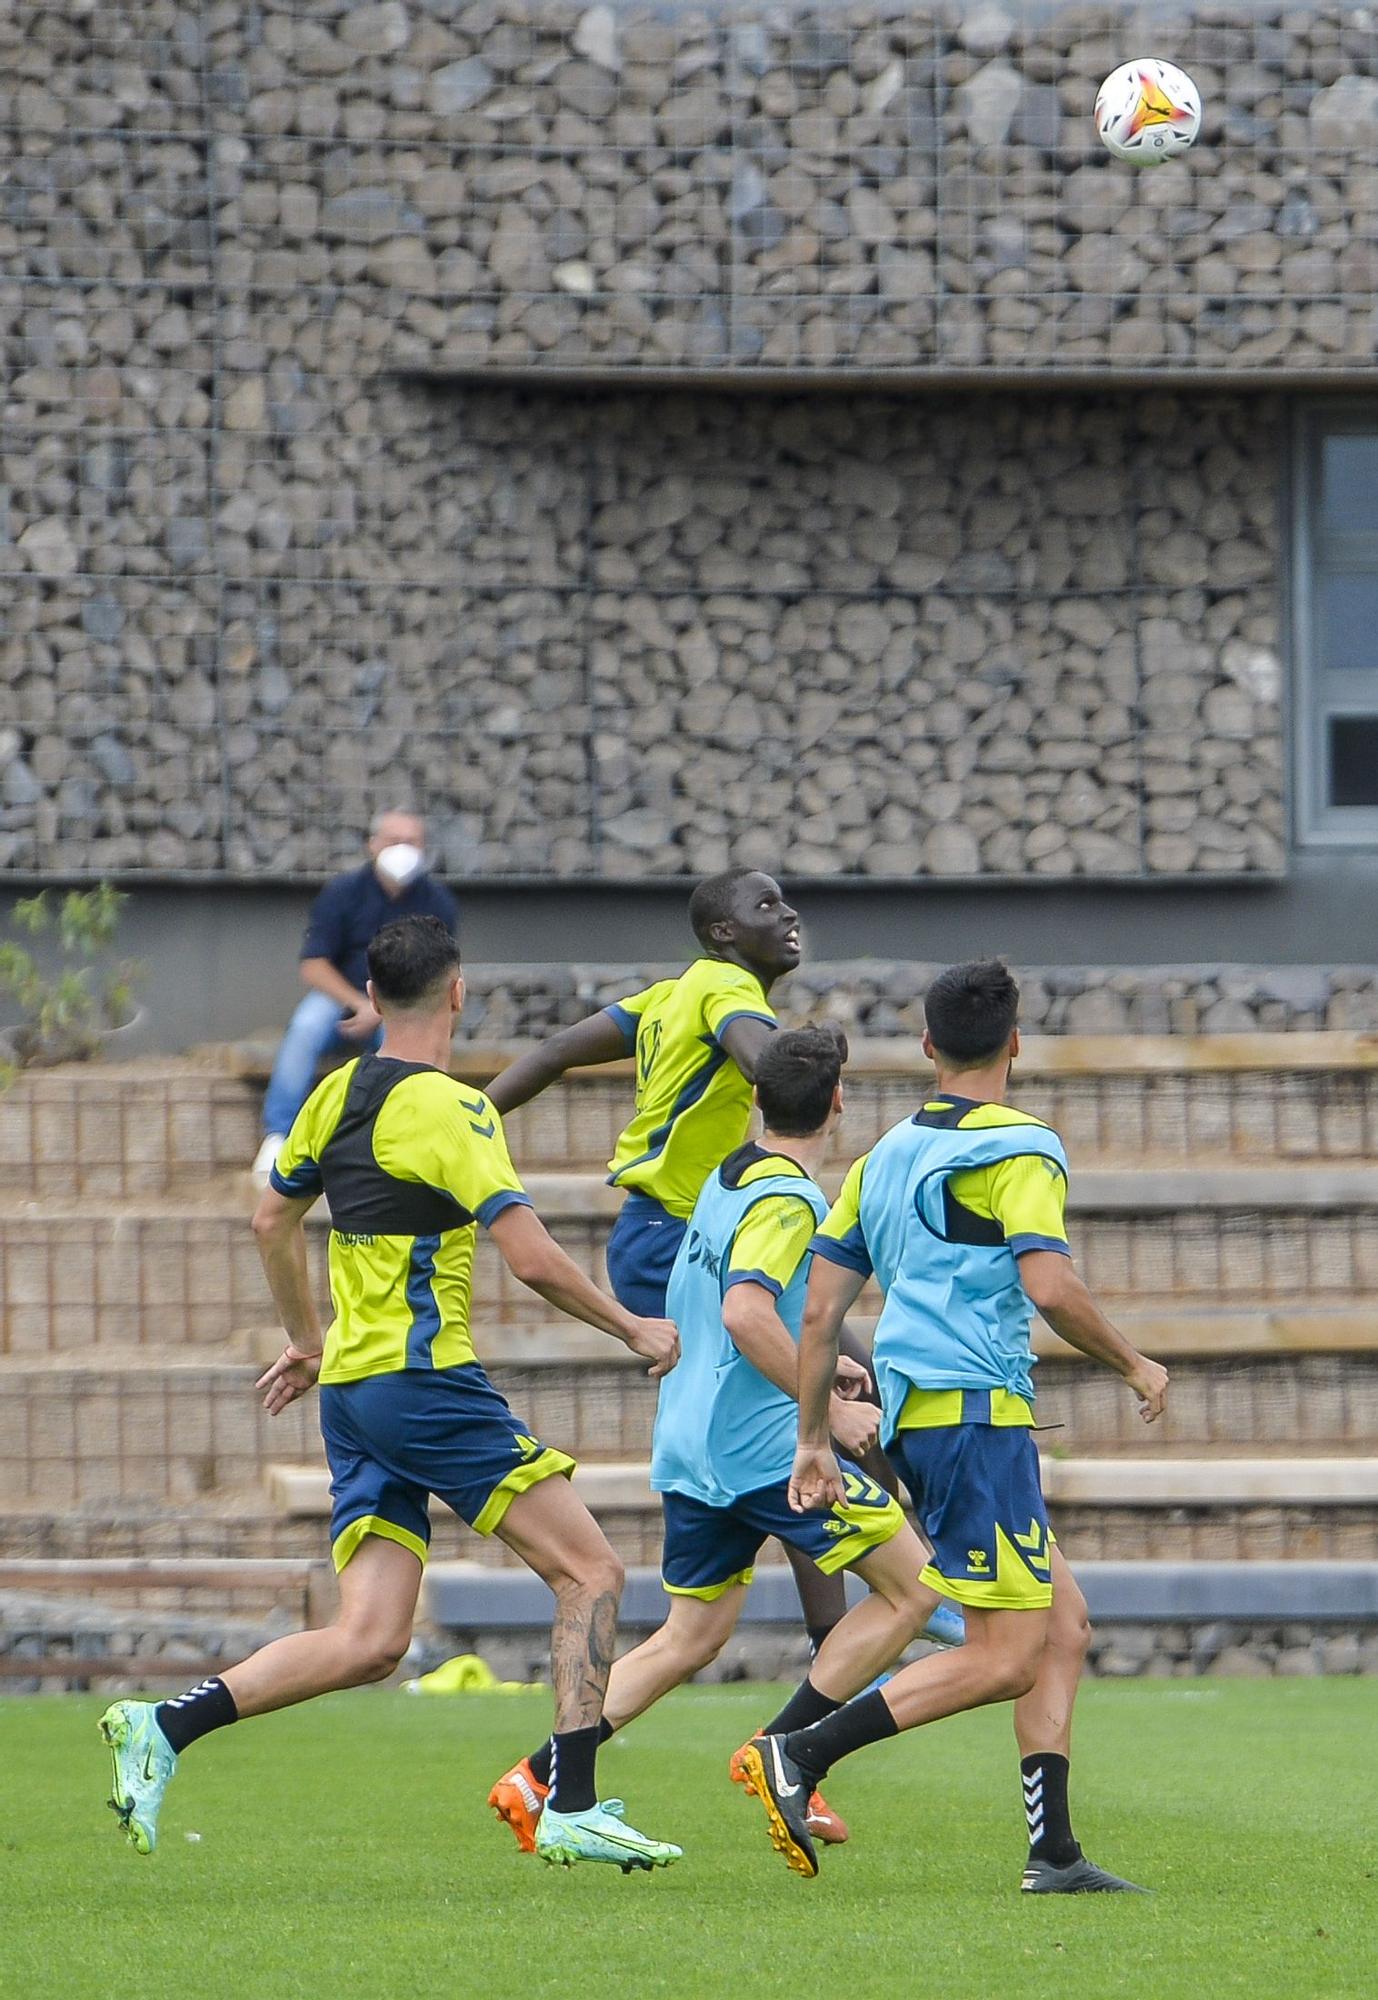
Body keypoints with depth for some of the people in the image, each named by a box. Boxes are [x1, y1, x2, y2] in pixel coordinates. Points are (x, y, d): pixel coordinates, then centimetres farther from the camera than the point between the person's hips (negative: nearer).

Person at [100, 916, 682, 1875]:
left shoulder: (338, 1093, 12)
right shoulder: (451, 1110, -12)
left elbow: (273, 1220, 23)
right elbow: (531, 1258, -17)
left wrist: (307, 1339, 36)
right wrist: (632, 1328, -3)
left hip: (350, 1390, 8)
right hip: (424, 1379, -8)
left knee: (368, 1643, 5)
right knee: (591, 1573, -1)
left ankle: (166, 1725, -7)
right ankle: (573, 1810, -8)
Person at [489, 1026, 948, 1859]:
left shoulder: (731, 1176, 14)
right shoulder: (787, 1198, -14)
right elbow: (745, 1313, -27)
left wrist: (814, 1360, 26)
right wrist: (830, 1406, -21)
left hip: (692, 1445, 9)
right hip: (766, 1445, -9)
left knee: (691, 1636, 16)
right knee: (912, 1586, -1)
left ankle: (538, 1778, 8)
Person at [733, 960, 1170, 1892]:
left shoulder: (885, 1157, 16)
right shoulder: (1020, 1149, -6)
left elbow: (820, 1309, 13)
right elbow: (1049, 1288, -18)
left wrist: (815, 1442, 19)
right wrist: (1136, 1366, -2)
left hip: (915, 1418, 9)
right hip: (976, 1409, -9)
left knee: (1064, 1625, 12)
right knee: (1008, 1657, -8)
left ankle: (1055, 1851, 5)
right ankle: (800, 1754, -15)